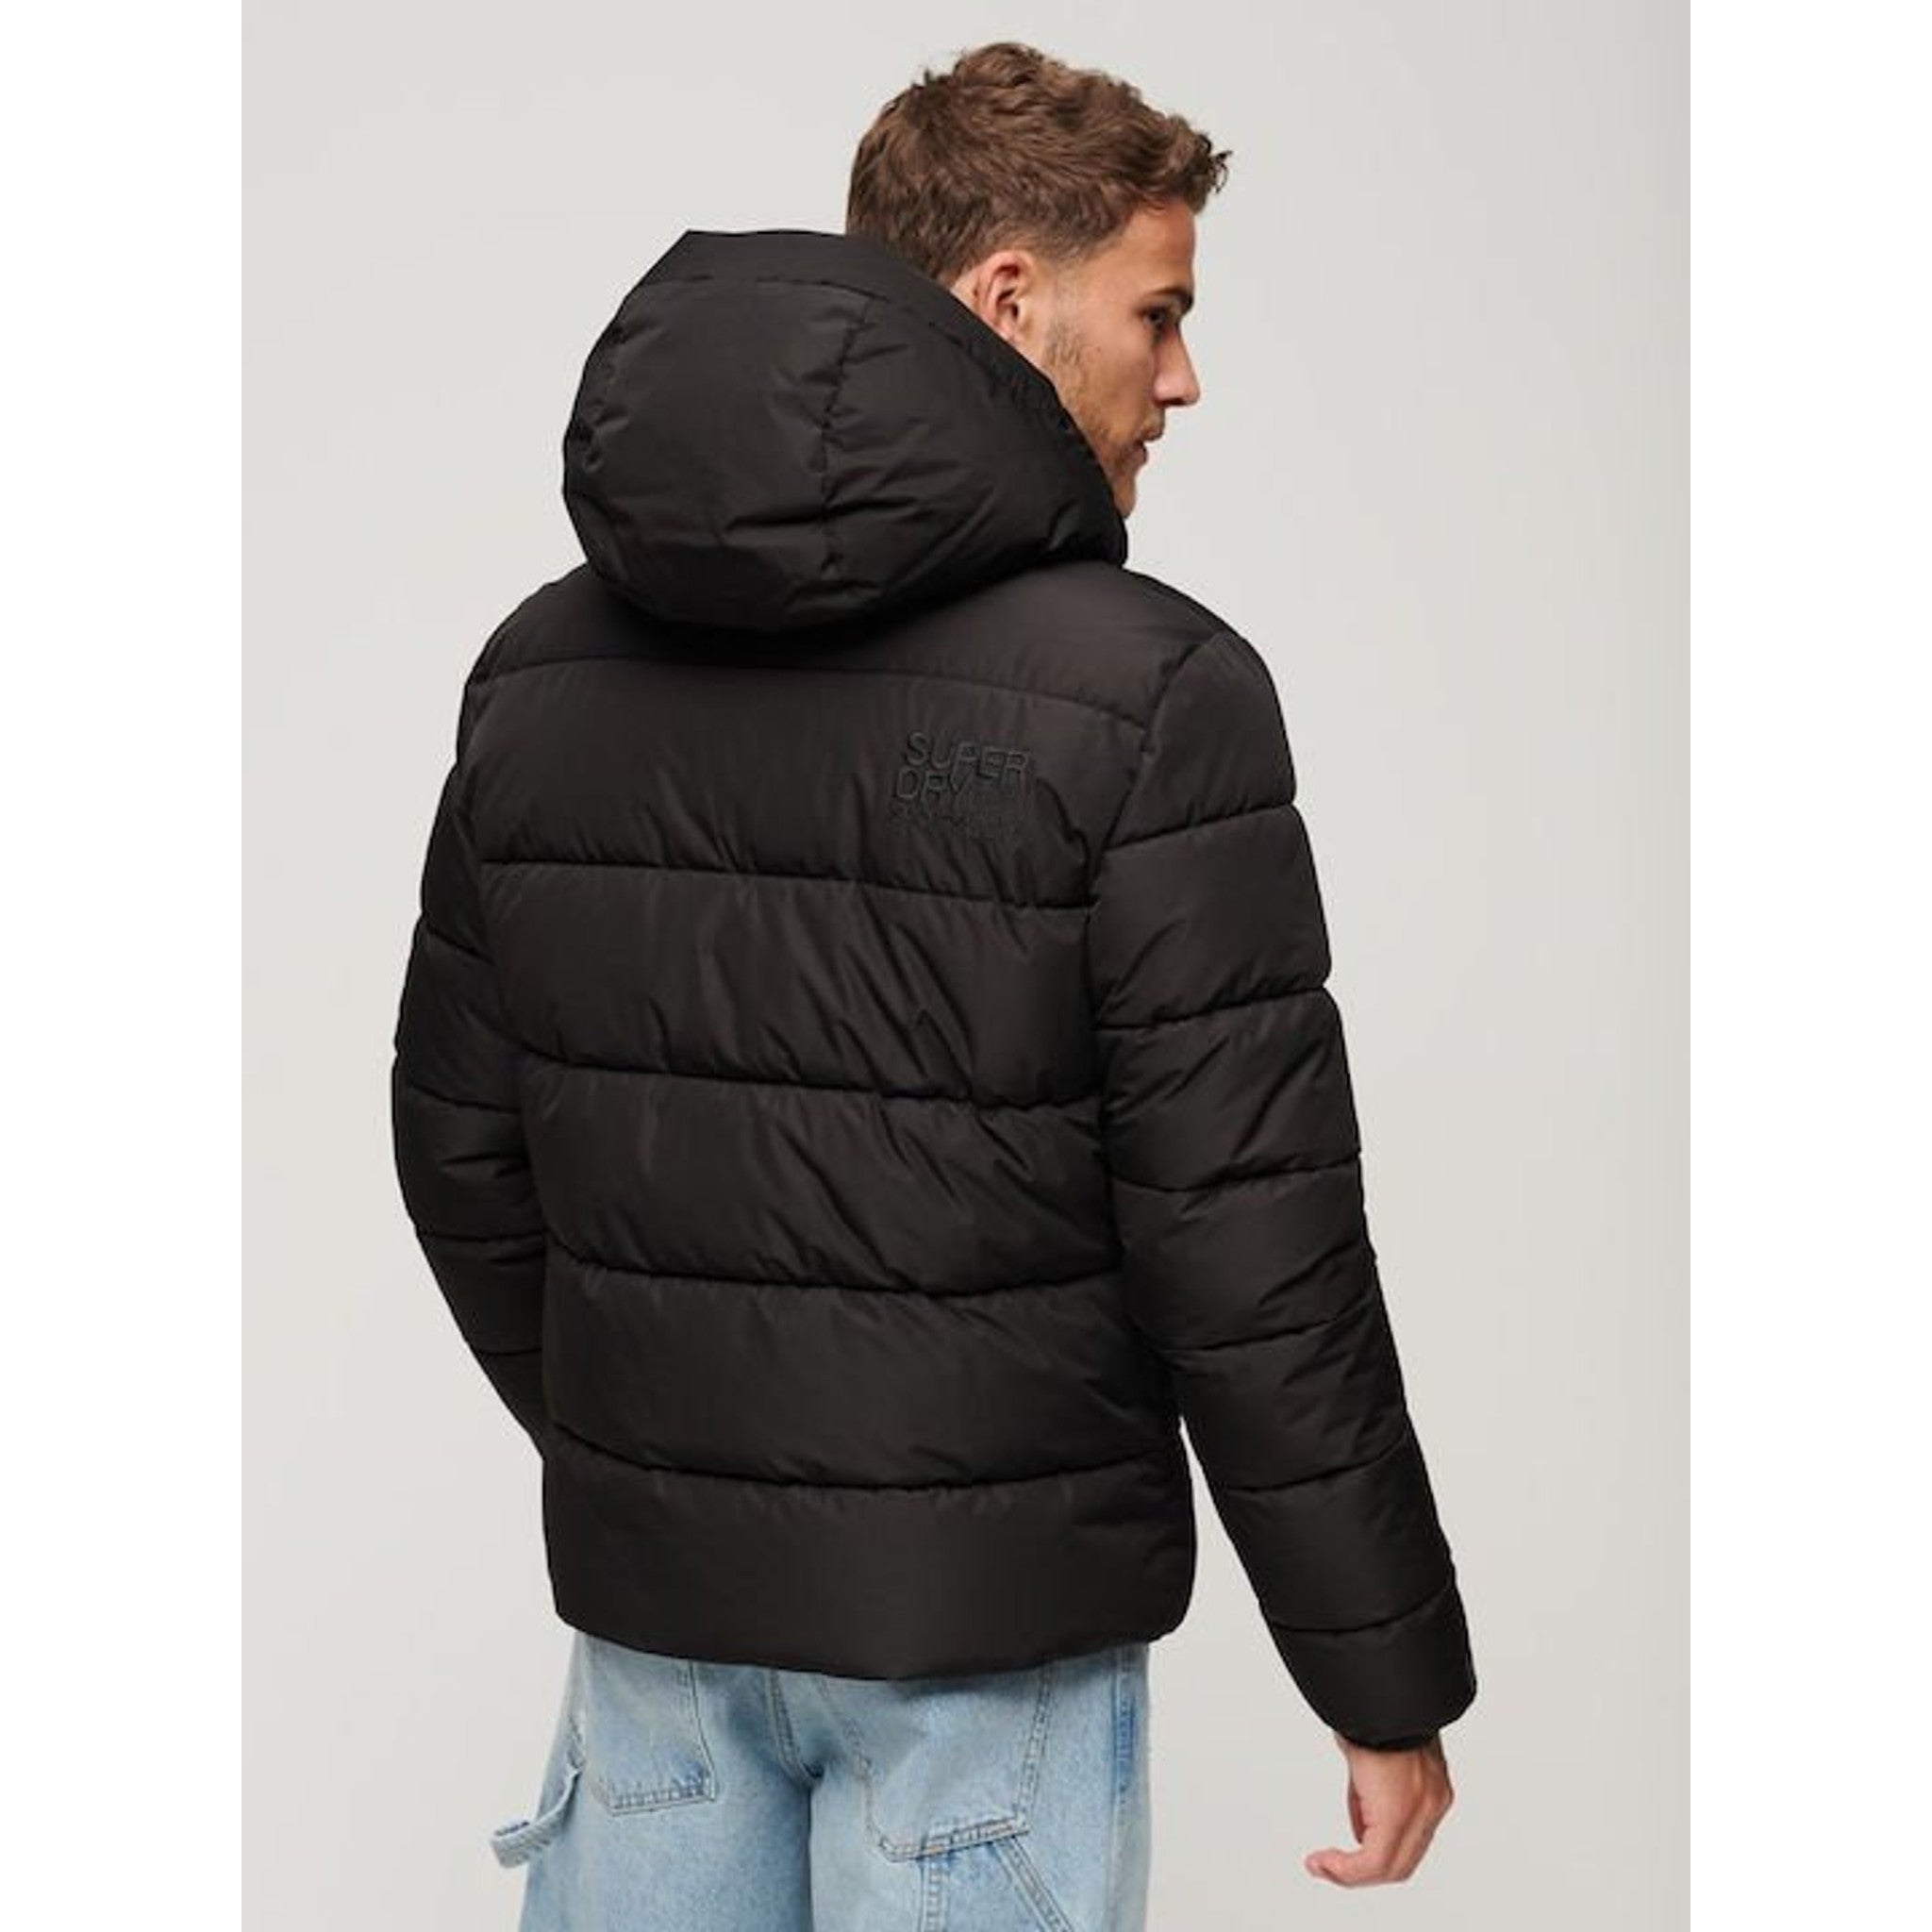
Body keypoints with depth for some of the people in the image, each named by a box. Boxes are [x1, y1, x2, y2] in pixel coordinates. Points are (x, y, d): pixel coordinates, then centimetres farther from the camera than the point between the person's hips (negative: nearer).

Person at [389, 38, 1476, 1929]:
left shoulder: (542, 664, 3)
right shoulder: (1147, 693, -15)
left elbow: (459, 1148, 9)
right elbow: (1250, 1251, -16)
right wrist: (1388, 1682, -6)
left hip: (650, 1594, 5)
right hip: (983, 1627, -5)